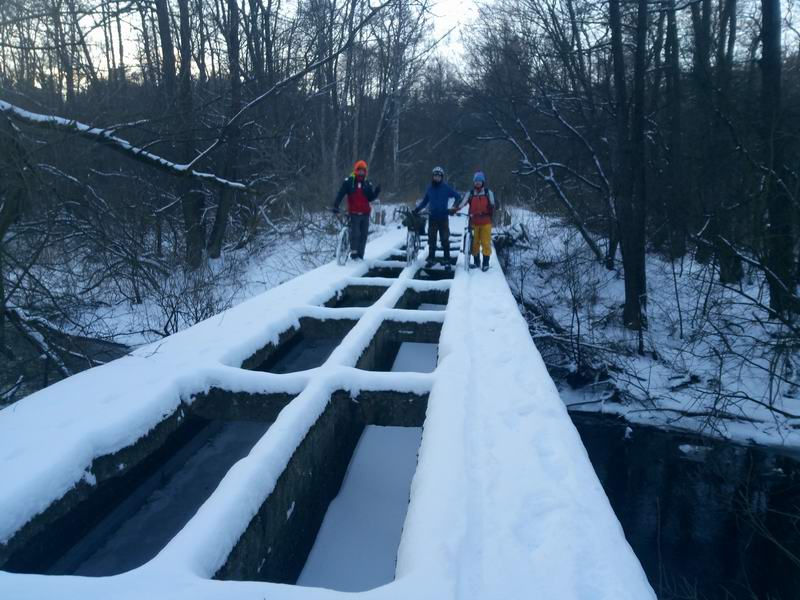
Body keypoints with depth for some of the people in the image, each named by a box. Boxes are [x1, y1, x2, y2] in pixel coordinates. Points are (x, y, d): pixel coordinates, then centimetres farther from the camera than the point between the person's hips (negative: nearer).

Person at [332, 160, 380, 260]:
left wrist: (376, 192, -11)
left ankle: (360, 255, 11)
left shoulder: (368, 183, 10)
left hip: (365, 213, 4)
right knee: (355, 233, -13)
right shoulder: (349, 181, 0)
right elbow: (340, 194, -5)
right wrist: (336, 205, -15)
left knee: (364, 234, 4)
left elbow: (370, 198, 6)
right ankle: (353, 252, 0)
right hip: (354, 213, -4)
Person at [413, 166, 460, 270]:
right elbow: (425, 201, 16)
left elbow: (457, 196, 3)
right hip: (432, 217, 3)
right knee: (431, 239, 8)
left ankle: (447, 261, 0)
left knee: (445, 240, -4)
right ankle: (431, 258, 19)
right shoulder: (429, 188, 6)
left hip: (443, 218, -3)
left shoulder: (446, 188, -4)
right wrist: (417, 209, 7)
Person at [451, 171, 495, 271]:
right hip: (474, 222, 2)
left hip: (486, 222, -2)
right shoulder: (470, 193, 3)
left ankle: (486, 263, 8)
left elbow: (492, 206, 7)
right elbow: (462, 203, -11)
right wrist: (454, 210, -27)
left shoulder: (488, 193, 1)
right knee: (474, 242, 7)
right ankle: (476, 262, 20)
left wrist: (491, 209, -13)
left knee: (486, 242, -1)